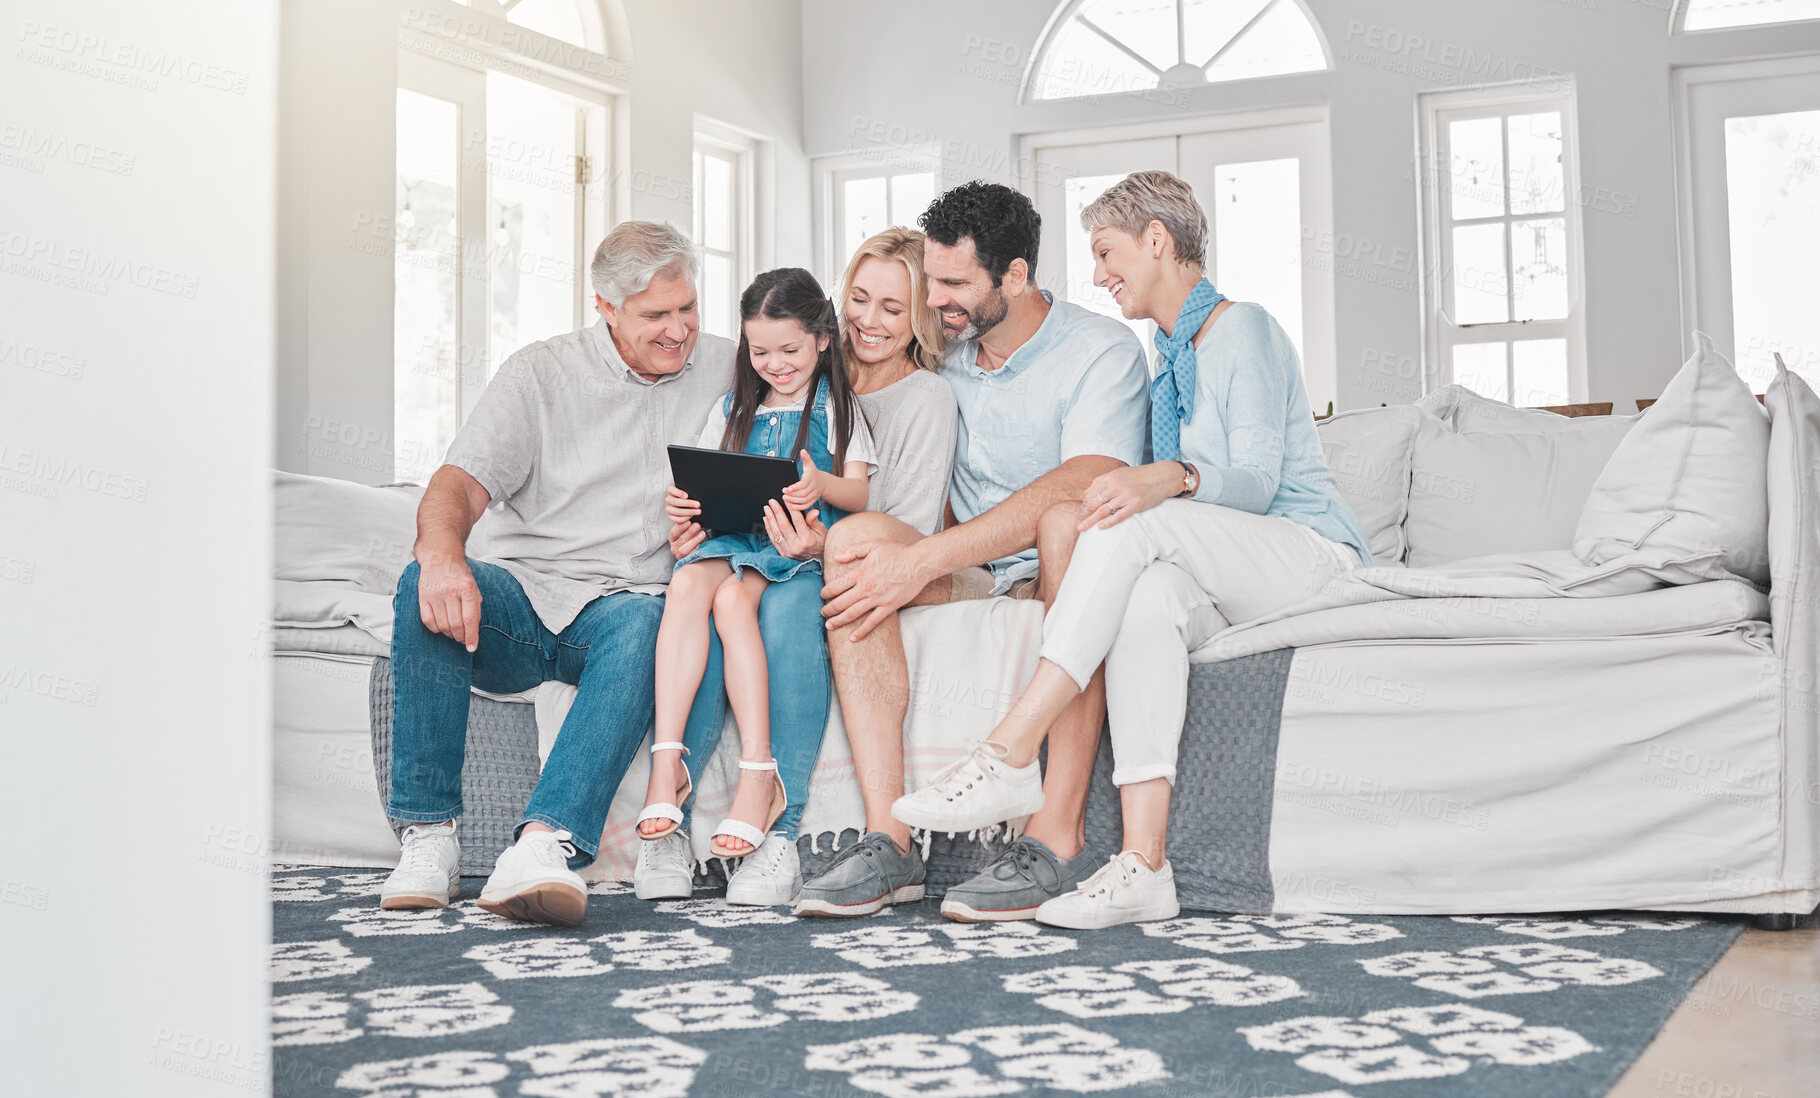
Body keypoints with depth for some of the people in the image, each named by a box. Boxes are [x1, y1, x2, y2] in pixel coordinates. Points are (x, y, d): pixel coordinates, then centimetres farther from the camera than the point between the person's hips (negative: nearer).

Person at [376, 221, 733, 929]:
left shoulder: (725, 369, 12)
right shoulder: (540, 374, 5)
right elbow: (459, 483, -6)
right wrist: (443, 557, -31)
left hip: (629, 601, 0)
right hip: (525, 597, 0)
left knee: (646, 624, -37)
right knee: (428, 587, -32)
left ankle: (546, 845, -53)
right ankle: (430, 836, -27)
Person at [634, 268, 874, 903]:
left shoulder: (836, 408, 14)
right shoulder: (733, 410, 25)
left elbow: (858, 495, 3)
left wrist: (822, 484, -20)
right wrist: (685, 503, -6)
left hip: (804, 543, -3)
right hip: (733, 536, 3)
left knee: (733, 597, -35)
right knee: (688, 583, -32)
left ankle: (759, 773, -40)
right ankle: (668, 762, -42)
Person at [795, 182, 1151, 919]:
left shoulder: (1101, 351, -8)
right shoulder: (944, 361, 12)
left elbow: (1075, 488, -25)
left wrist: (921, 561, -30)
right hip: (970, 582, 5)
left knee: (1067, 523, -38)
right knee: (856, 537, -22)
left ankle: (1059, 837, -39)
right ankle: (887, 840, -30)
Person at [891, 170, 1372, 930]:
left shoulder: (1243, 329, -3)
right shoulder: (1165, 362, 22)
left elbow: (1259, 481, -15)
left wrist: (1171, 479, -34)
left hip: (1313, 555, -5)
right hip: (1226, 584, 6)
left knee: (1137, 525, -31)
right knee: (1147, 591, -31)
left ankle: (1011, 755, -36)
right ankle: (1142, 868, -44)